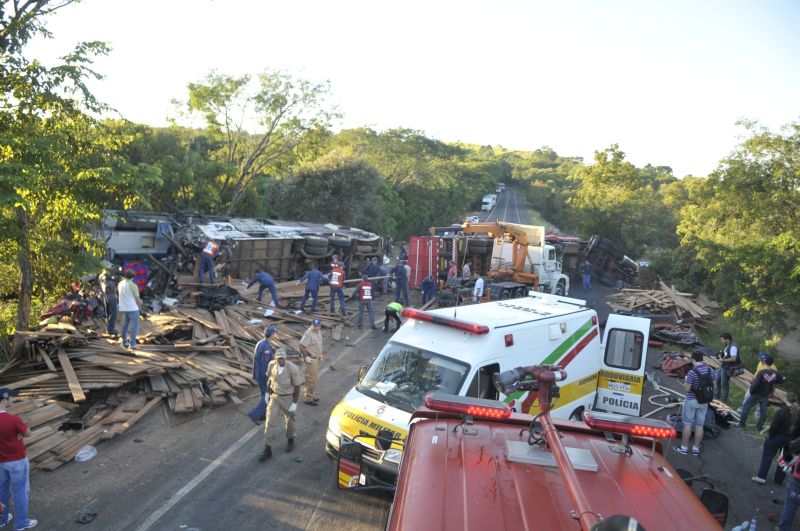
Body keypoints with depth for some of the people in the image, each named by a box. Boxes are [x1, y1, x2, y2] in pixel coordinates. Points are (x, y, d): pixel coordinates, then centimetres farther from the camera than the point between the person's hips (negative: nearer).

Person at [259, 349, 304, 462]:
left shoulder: (292, 369, -24)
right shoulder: (271, 365, -13)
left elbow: (297, 386, -16)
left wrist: (295, 403, -14)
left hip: (288, 398, -2)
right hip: (274, 397, 3)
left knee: (290, 420, 19)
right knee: (270, 422, -2)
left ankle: (290, 440, 45)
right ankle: (267, 449, 6)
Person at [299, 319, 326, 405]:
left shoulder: (319, 332, 6)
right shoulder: (309, 334, -23)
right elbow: (301, 346, -27)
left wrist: (322, 354, 20)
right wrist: (306, 357, -24)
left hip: (316, 358, 9)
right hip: (311, 359, -9)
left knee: (314, 377, 20)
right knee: (311, 379, -3)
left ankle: (313, 395, 33)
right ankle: (308, 398, 8)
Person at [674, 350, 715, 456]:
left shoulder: (692, 372, -22)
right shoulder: (710, 370, -3)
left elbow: (686, 389, -19)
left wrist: (685, 380, -1)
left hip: (691, 401, -5)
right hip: (704, 402, 5)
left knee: (687, 424, 4)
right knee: (699, 425, 11)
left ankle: (684, 448, 10)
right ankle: (696, 448, 17)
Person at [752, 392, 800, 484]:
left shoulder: (782, 412, -23)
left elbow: (774, 426, -20)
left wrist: (770, 436, -5)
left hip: (777, 437, -5)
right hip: (790, 440, 5)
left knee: (767, 456, 7)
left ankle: (761, 476, 9)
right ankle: (779, 480, 27)